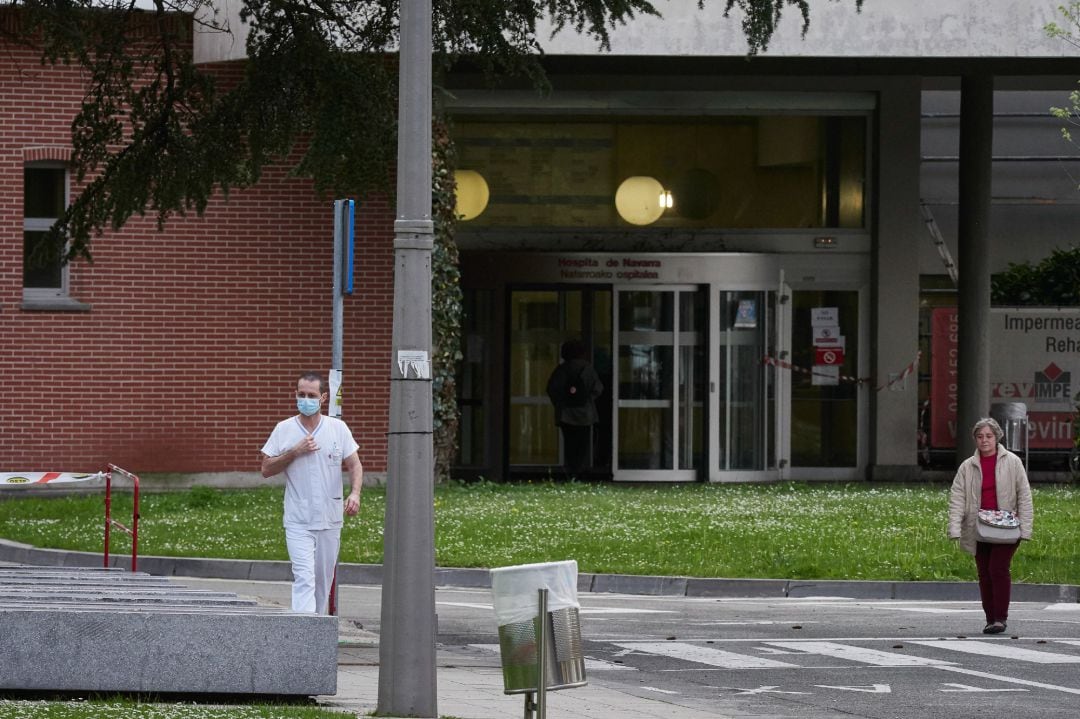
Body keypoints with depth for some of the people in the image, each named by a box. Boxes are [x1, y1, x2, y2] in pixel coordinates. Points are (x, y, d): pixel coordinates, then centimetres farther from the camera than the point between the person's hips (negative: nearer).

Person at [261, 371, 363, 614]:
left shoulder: (338, 428, 3)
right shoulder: (284, 430, 1)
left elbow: (354, 465, 4)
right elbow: (266, 469, 0)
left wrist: (355, 493, -15)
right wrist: (295, 452, -13)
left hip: (330, 520, 2)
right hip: (298, 521, -2)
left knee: (324, 580, 11)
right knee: (304, 578, -16)